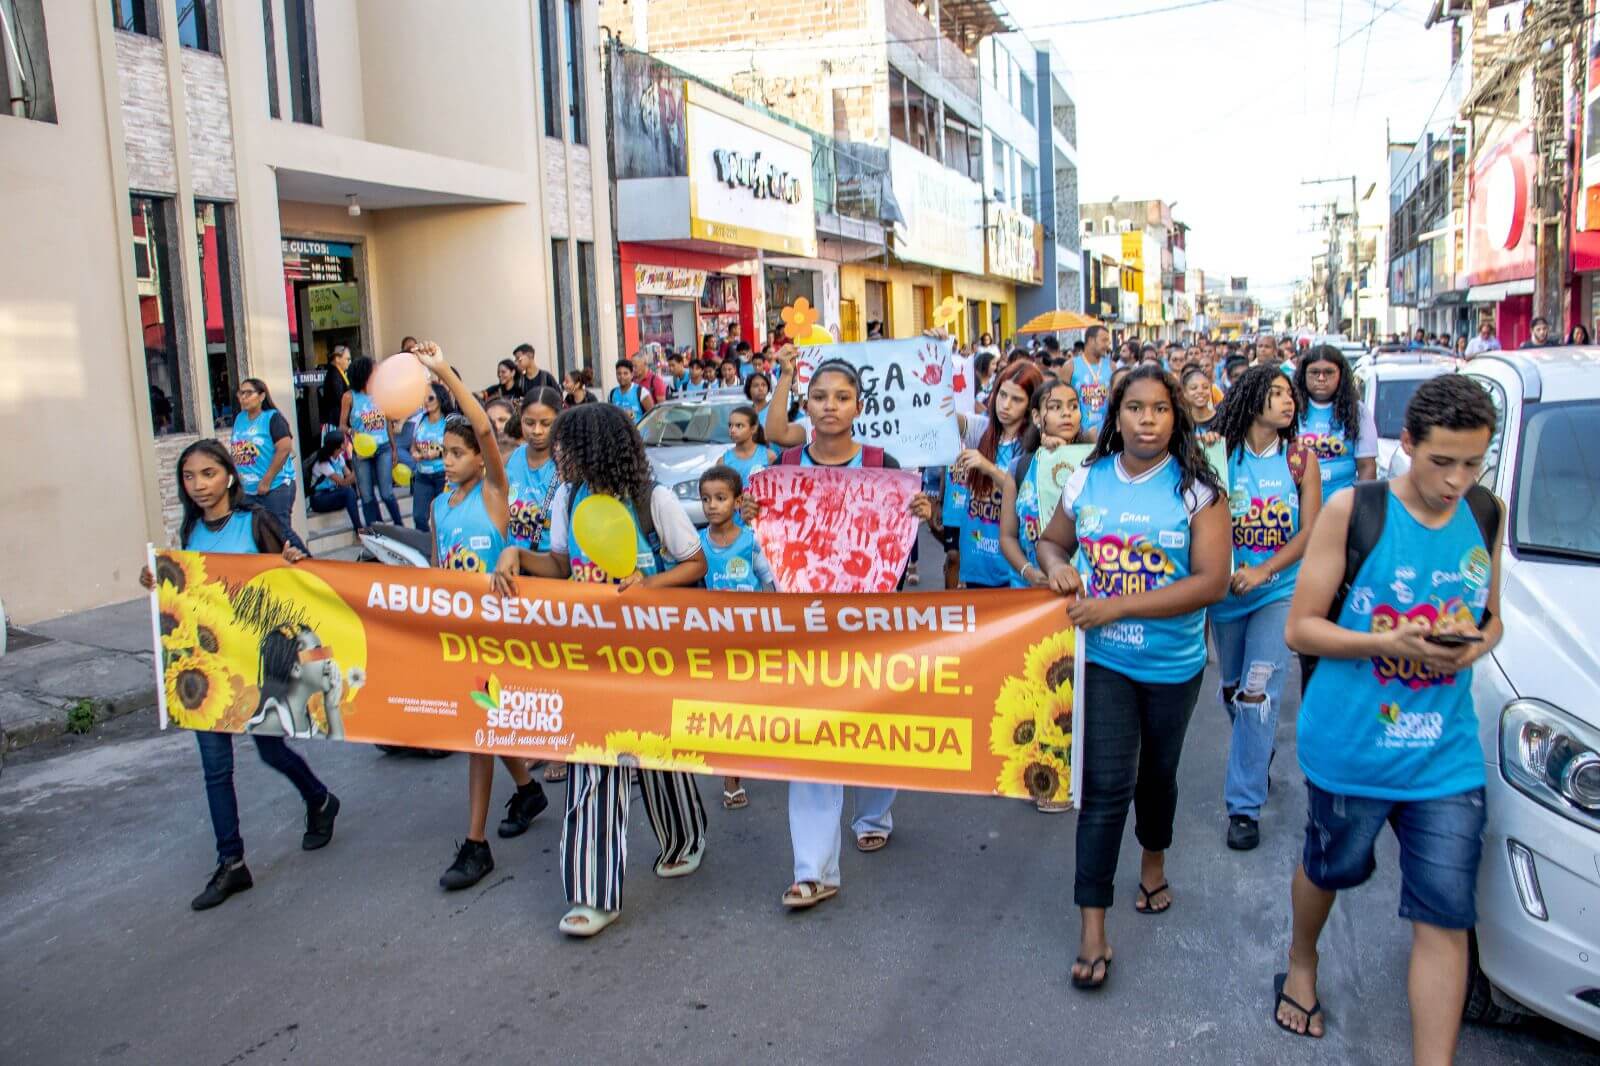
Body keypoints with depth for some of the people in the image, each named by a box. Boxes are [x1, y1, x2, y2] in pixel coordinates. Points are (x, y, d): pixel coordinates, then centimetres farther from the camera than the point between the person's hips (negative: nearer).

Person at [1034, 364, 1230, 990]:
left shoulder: (1196, 489, -12)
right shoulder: (1087, 480, -3)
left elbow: (1212, 581, -20)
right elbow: (1051, 540, 13)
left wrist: (1117, 606, -25)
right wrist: (1056, 566, -12)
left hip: (1174, 665, 0)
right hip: (1105, 661, 1)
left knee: (1157, 772, 21)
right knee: (1106, 787, -5)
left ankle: (1153, 860, 50)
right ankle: (1092, 927, 3)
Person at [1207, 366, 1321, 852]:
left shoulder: (1301, 459, -3)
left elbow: (1310, 531, -6)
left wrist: (1262, 571, -18)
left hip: (1279, 590, -1)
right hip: (1225, 589, 1)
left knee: (1258, 693, -10)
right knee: (1232, 689, 16)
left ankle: (1245, 805, -2)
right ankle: (1260, 752, 46)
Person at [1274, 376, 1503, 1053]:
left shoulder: (1486, 514, 3)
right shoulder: (1353, 512, -10)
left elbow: (1491, 618, 15)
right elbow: (1301, 628, -9)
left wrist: (1477, 643, -8)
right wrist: (1390, 644, -23)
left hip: (1447, 756, 3)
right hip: (1350, 745, -2)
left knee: (1445, 920, 1)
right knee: (1330, 869, 21)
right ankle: (1301, 963, 52)